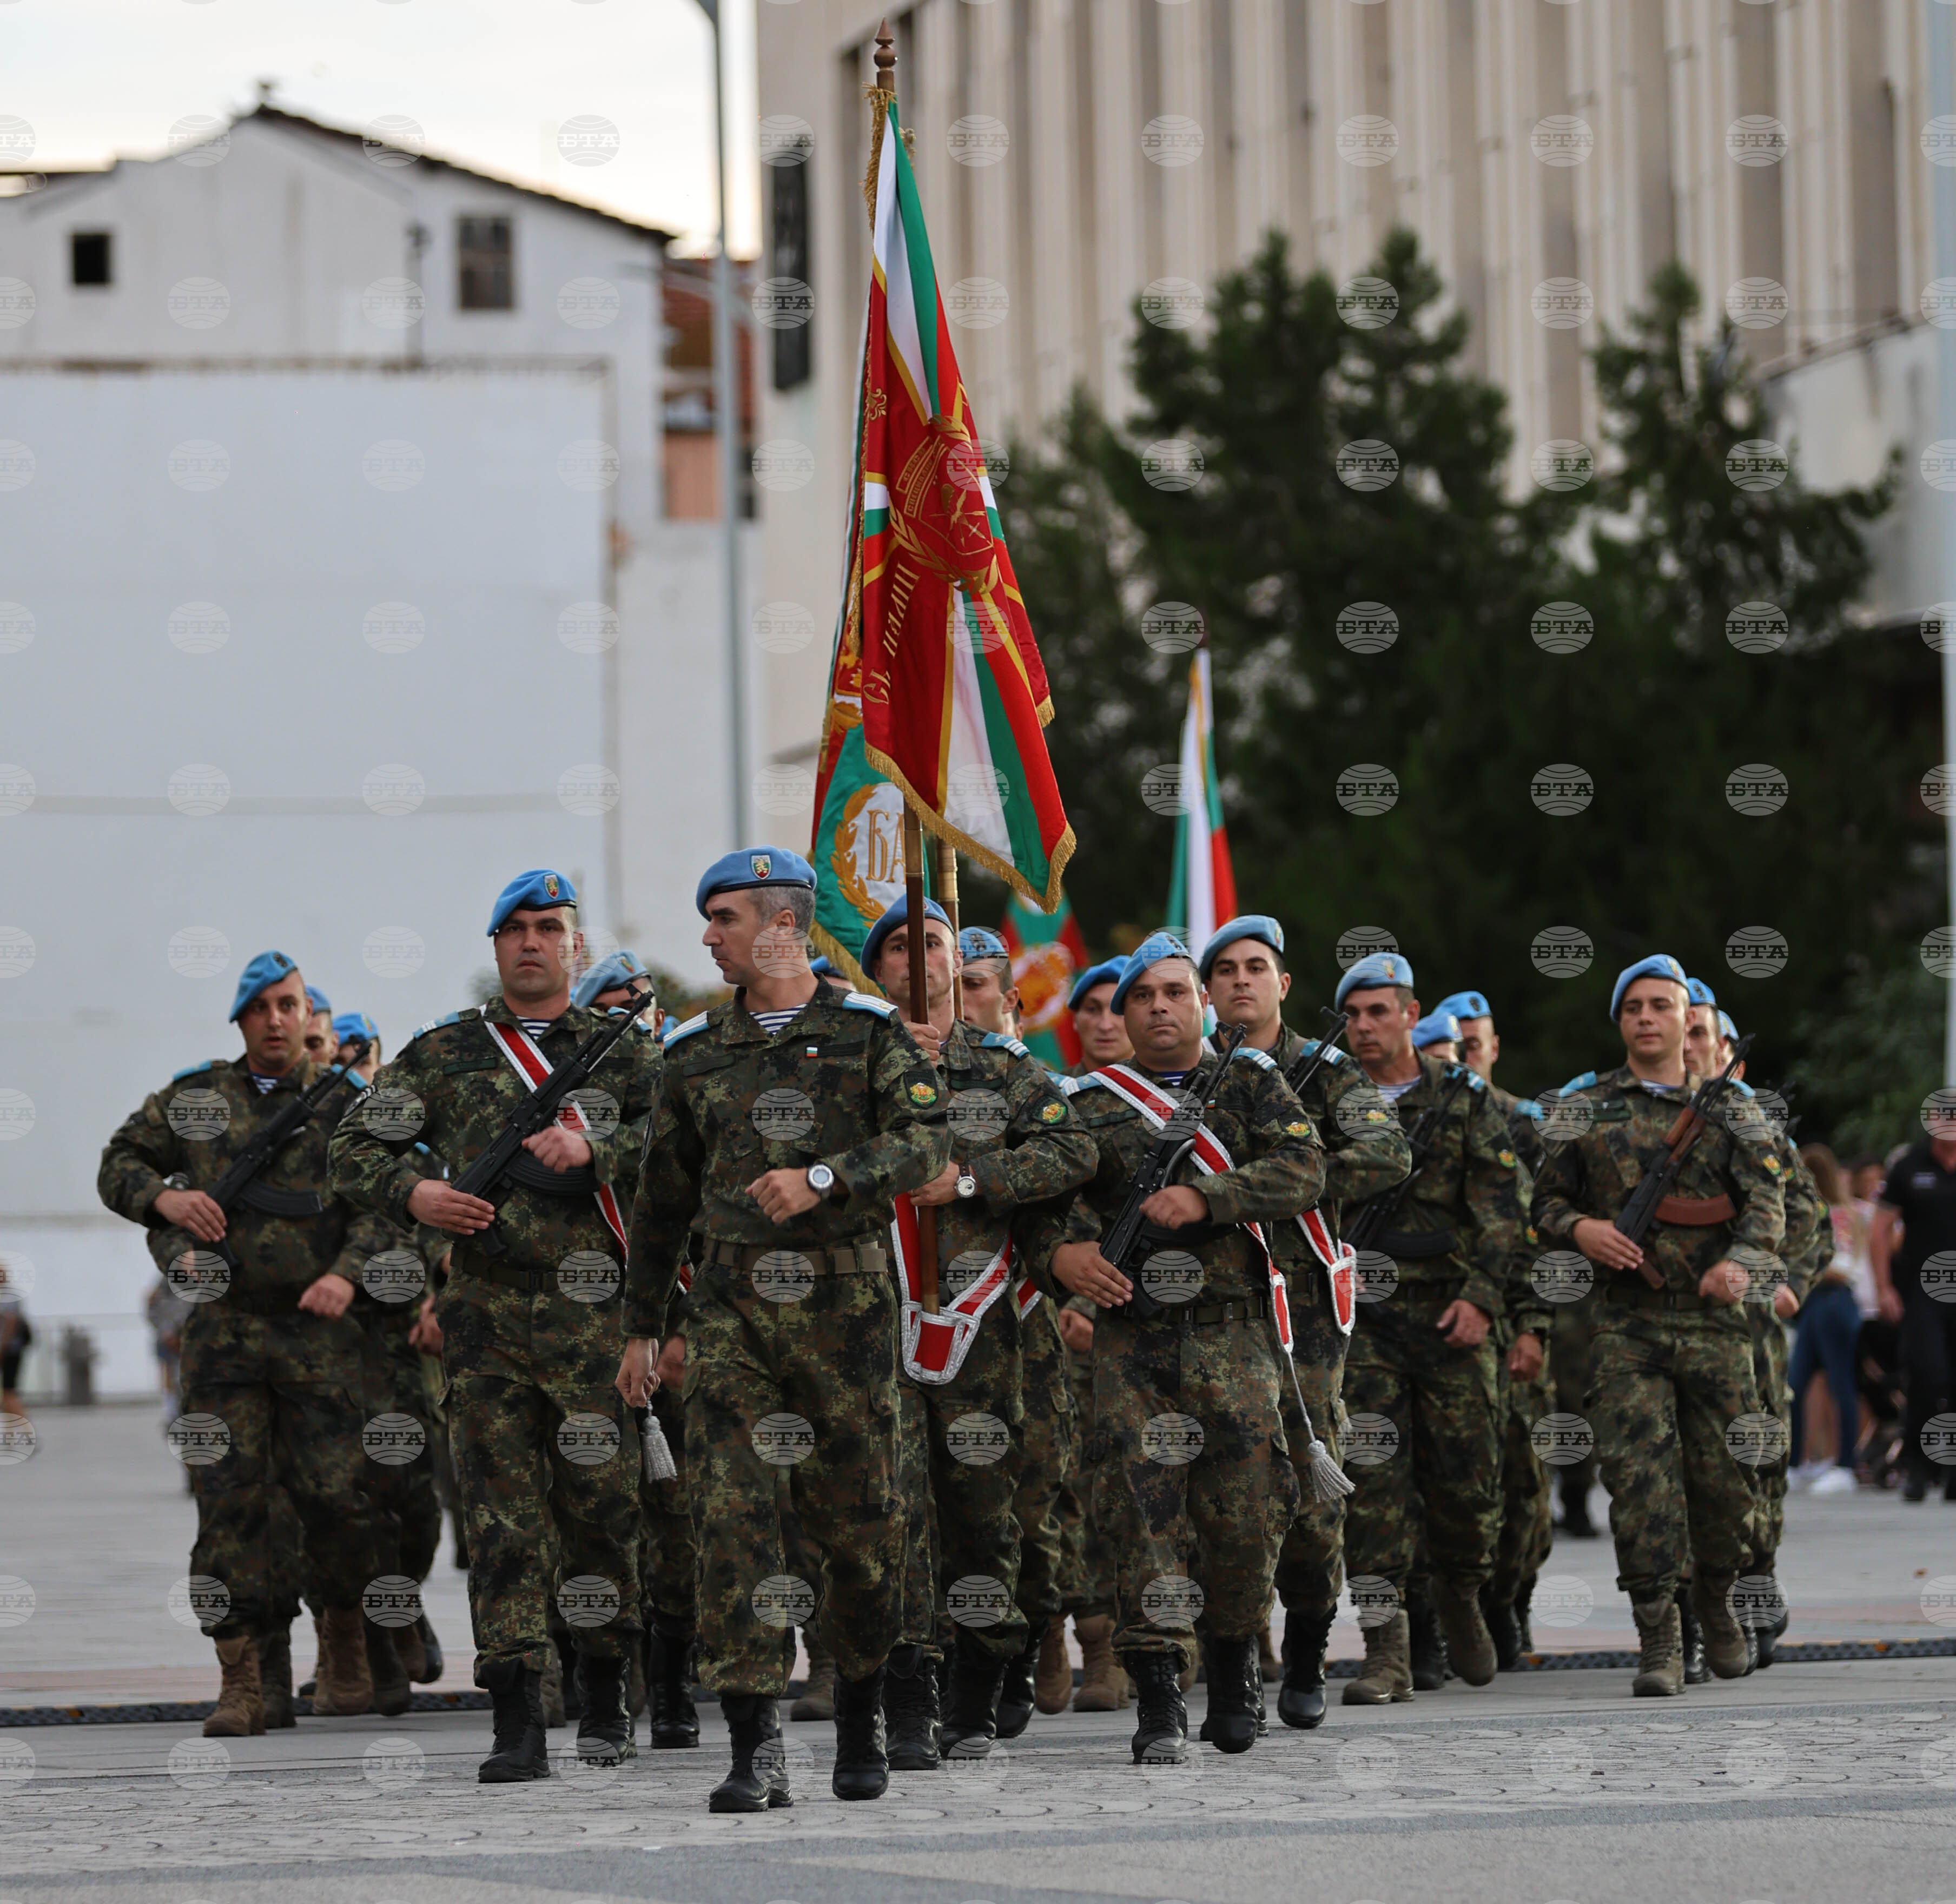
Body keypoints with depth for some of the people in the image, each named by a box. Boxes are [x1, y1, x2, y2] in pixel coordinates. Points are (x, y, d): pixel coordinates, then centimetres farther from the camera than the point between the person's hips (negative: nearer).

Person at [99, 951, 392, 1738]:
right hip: (220, 1326, 1)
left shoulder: (344, 1109, 6)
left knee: (334, 1495, -3)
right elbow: (118, 1165, 18)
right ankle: (240, 1683, -1)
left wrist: (347, 1274, -17)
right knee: (228, 1498, -4)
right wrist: (162, 1197, -3)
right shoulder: (193, 1098, 12)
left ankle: (344, 1649, 20)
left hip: (316, 1329, -1)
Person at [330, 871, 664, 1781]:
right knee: (502, 1514, -4)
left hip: (599, 1316, -1)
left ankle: (605, 1699, 22)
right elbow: (356, 1149, 13)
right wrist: (412, 1195, -7)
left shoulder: (627, 1047, 9)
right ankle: (517, 1724, -4)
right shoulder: (442, 1052, 12)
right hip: (487, 1319, 1)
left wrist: (595, 1148, -19)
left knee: (603, 1505, 4)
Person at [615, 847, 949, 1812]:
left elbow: (927, 1142, -10)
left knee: (860, 1518, 4)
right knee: (733, 1516, -10)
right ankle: (756, 1750, -11)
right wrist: (640, 1325, 17)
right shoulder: (696, 1051, 12)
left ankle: (861, 1721, 25)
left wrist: (822, 1178, -24)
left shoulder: (868, 1032, 2)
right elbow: (663, 1194, 18)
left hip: (846, 1297, -2)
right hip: (733, 1305, 2)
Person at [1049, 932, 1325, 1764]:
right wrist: (1065, 1251, -20)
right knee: (1147, 1504, -9)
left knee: (1246, 1508, -3)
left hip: (1232, 1329, 0)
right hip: (1131, 1332, 0)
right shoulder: (1092, 1103, 14)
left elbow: (1302, 1173, -3)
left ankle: (1235, 1664, 20)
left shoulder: (1252, 1085, 11)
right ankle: (1158, 1698, -8)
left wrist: (1205, 1198, -17)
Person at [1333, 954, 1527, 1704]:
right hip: (1363, 1317, 0)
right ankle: (1387, 1655, -10)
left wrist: (1482, 1297, -10)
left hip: (1452, 1312, 0)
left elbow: (1504, 1206, 1)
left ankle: (1460, 1598, 32)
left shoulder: (1463, 1099, 6)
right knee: (1376, 1482, -8)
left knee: (1468, 1482, 2)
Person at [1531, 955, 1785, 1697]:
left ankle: (1716, 1602, 31)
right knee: (1639, 1476, -11)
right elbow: (1547, 1199, 15)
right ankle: (1659, 1642, -11)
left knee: (1724, 1480, 5)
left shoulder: (1730, 1106, 11)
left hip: (1715, 1321, 1)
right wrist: (1579, 1228, -9)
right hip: (1625, 1323, -1)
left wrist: (1741, 1261, -20)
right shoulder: (1585, 1107, 12)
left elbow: (1765, 1199, 0)